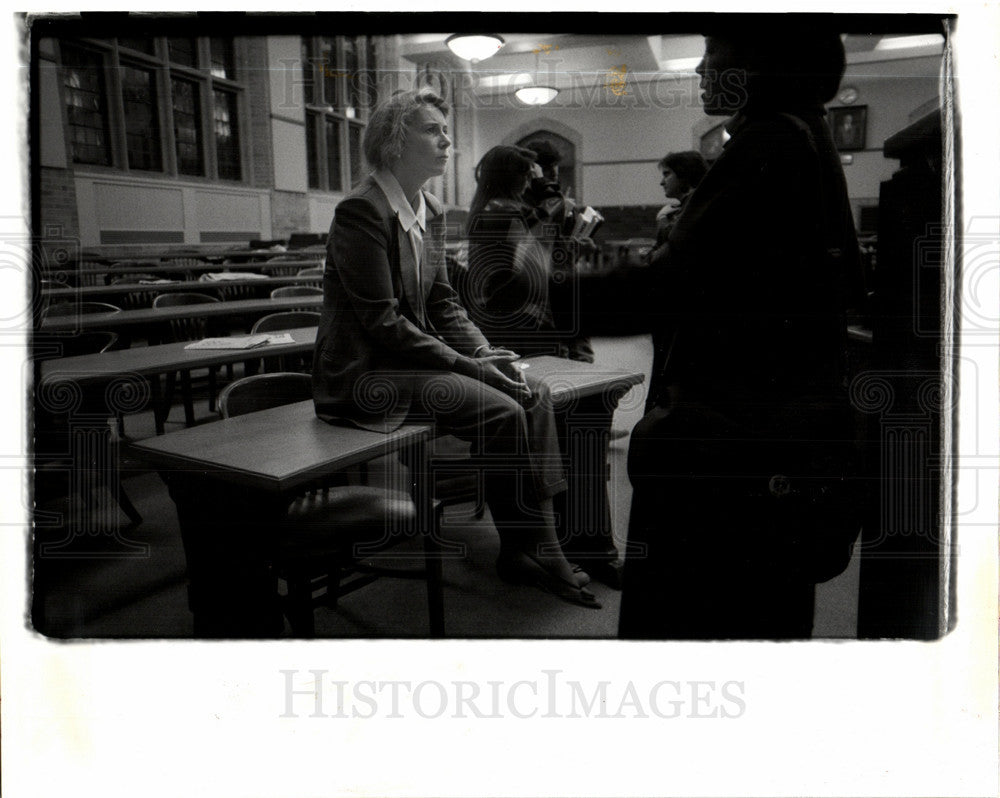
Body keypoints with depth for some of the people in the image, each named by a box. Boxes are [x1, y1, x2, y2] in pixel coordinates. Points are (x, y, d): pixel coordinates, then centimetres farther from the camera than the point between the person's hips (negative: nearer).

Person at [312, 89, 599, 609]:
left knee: (533, 397, -7)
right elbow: (382, 322, -20)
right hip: (365, 373, -8)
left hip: (414, 357, 9)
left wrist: (486, 354, -5)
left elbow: (442, 302, 12)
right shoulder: (361, 211, -15)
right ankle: (521, 553, -5)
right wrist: (467, 366, -20)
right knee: (502, 414, -22)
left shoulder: (431, 213, 12)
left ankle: (542, 546, -5)